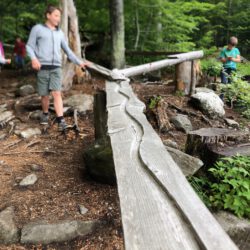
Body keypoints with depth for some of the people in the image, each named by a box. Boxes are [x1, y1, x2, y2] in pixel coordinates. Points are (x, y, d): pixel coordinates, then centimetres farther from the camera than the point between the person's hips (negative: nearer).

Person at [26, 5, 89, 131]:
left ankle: (61, 121, -15)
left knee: (57, 93, -10)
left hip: (56, 68, 2)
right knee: (45, 95, 4)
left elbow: (68, 51, 21)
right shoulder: (37, 28, 6)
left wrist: (80, 62, 13)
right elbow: (29, 46, 4)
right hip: (42, 67, -2)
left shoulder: (60, 33, 18)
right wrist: (33, 58, -15)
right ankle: (45, 114, 28)